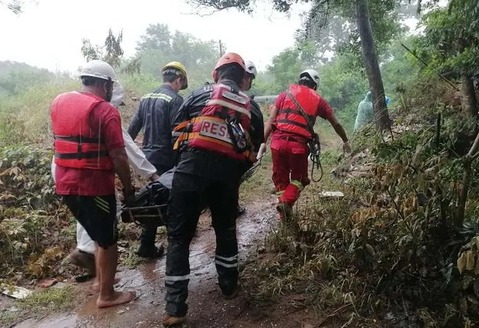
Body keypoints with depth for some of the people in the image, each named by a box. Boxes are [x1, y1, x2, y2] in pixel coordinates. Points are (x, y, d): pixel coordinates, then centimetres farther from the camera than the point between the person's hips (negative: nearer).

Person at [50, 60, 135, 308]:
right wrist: (128, 187, -7)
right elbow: (118, 156, -17)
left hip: (65, 184, 8)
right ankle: (107, 295, 22)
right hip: (94, 186, -7)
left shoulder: (58, 102, 9)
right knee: (108, 241, 10)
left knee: (99, 236, 24)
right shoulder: (105, 111, -15)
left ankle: (101, 283, 35)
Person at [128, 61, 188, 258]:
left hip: (148, 157, 8)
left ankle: (147, 245, 24)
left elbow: (133, 128, 12)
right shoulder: (175, 100, -11)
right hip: (165, 159, -8)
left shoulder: (146, 98, 11)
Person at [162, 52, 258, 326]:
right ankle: (229, 286, 37)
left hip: (193, 166, -3)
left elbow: (177, 127, 14)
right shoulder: (248, 106, 16)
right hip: (228, 172, 3)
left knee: (179, 234, 3)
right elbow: (253, 147, 17)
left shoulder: (200, 94, 9)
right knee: (226, 229, 23)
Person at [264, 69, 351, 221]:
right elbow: (336, 124, 22)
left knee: (280, 177, 19)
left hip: (278, 141, 2)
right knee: (298, 178, 16)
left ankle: (283, 201, 14)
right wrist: (345, 142, 36)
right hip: (299, 144, -1)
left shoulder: (285, 94, 15)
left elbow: (271, 120, 5)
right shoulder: (318, 99, 14)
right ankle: (287, 201, -6)